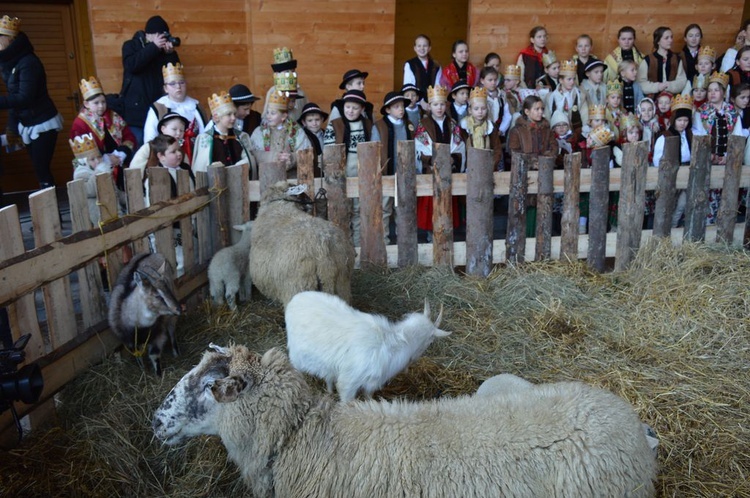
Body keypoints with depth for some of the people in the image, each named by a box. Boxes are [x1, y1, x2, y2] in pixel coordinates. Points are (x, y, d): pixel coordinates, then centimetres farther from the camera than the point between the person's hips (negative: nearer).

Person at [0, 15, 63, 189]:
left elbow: (24, 98, -23)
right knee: (39, 169, 9)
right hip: (27, 125, 8)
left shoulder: (27, 63, -19)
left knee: (41, 170, -9)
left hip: (42, 124, -8)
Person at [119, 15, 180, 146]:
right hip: (136, 108, -2)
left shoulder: (164, 49, 12)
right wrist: (153, 47, -16)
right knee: (139, 144, -6)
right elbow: (131, 65, -16)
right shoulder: (131, 46, 5)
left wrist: (171, 54, -12)